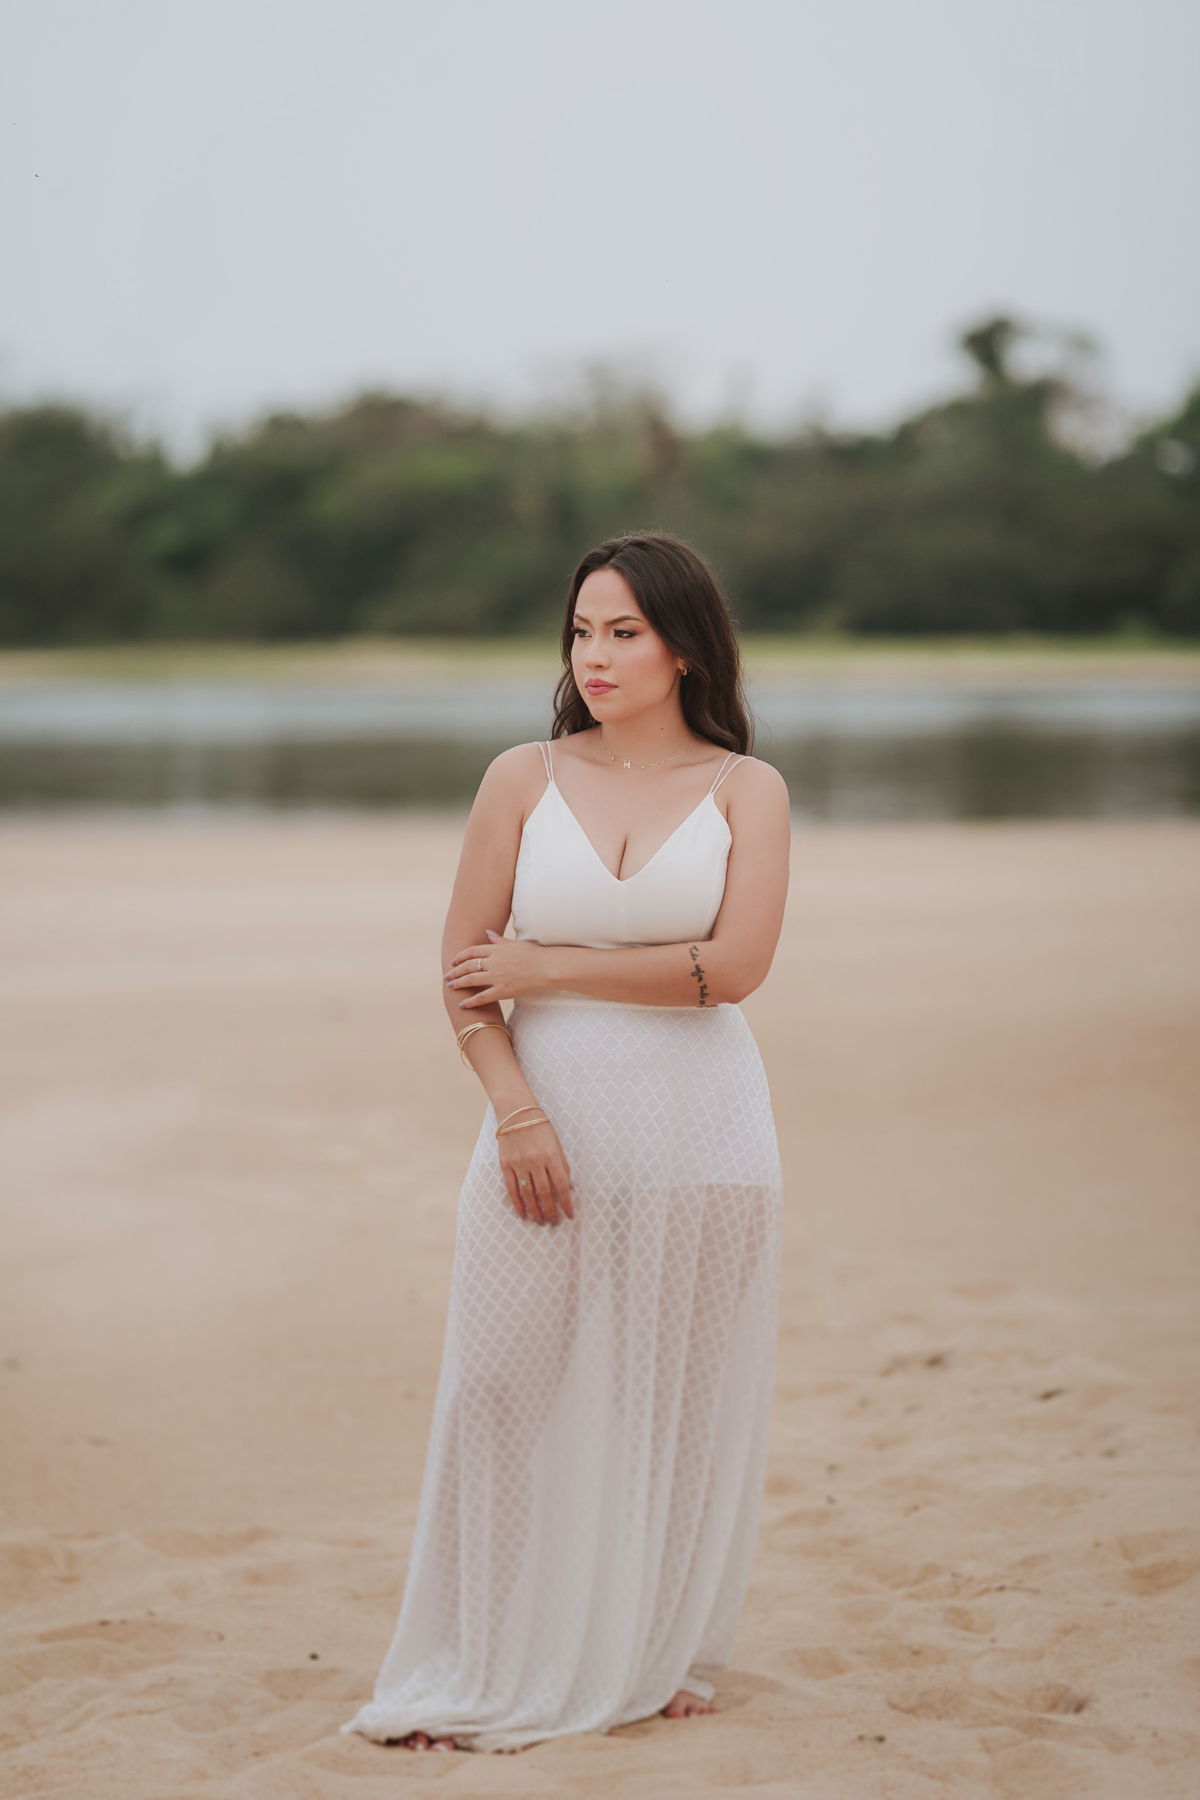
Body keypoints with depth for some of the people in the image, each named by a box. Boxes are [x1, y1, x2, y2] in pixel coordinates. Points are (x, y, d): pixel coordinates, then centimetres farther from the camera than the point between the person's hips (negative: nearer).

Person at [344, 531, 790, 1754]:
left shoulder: (745, 790, 2)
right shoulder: (523, 780, 4)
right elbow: (462, 973, 2)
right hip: (549, 1119, 1)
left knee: (678, 1403, 6)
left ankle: (655, 1656, 22)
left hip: (698, 1131, 0)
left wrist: (547, 970, -9)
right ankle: (486, 1676, 10)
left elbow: (732, 965, -12)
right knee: (505, 1395, -1)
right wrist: (517, 1110, -12)